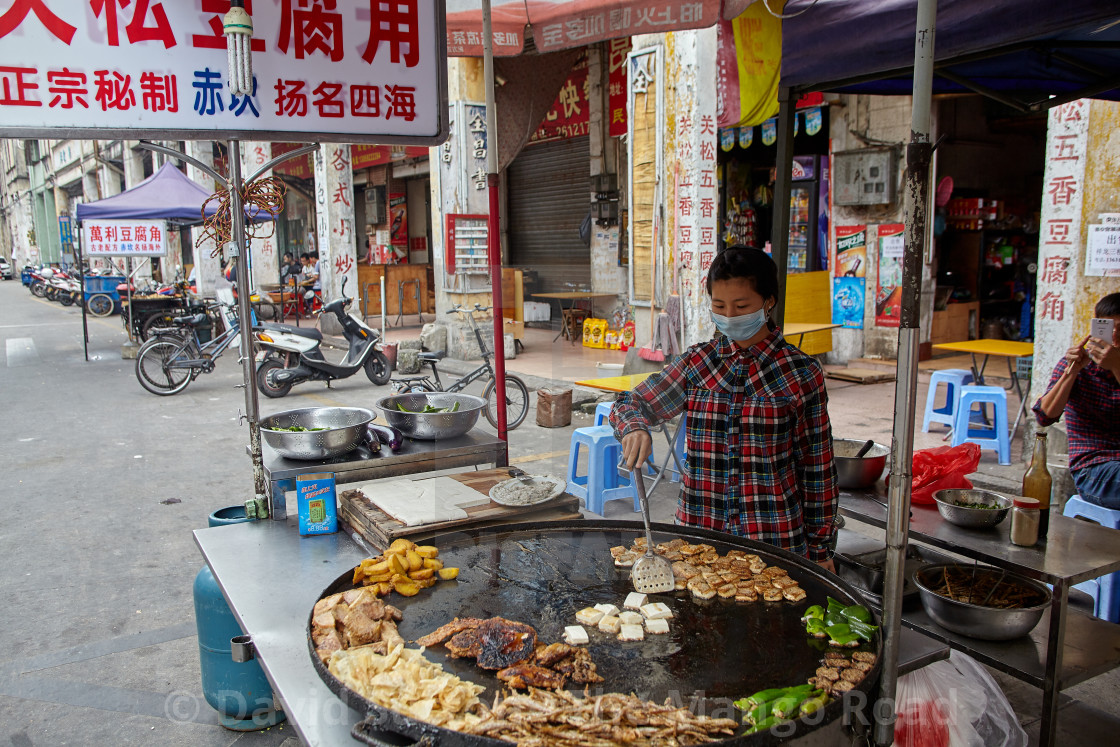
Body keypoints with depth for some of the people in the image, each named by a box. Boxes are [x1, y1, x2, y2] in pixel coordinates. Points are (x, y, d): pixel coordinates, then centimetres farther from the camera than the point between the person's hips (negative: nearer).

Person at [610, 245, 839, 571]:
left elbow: (817, 467, -1)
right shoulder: (698, 363, 1)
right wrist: (635, 428, -19)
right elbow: (630, 404, 4)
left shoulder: (801, 373, -6)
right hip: (700, 529, 2)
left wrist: (820, 548, 1)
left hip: (775, 541, -2)